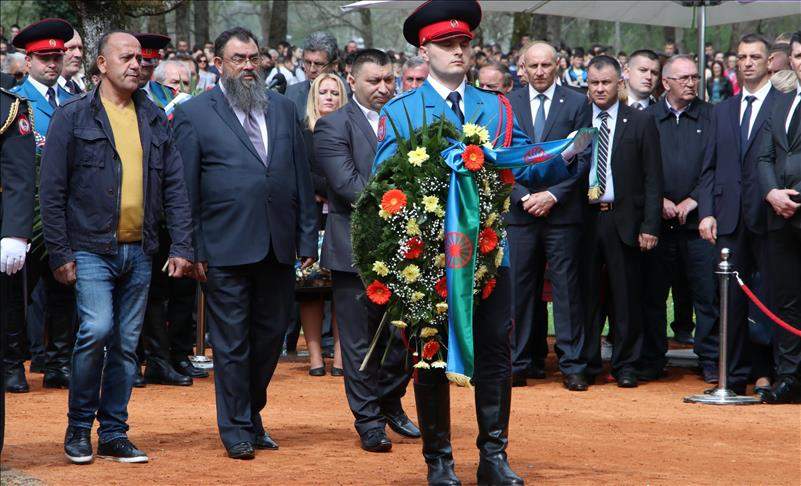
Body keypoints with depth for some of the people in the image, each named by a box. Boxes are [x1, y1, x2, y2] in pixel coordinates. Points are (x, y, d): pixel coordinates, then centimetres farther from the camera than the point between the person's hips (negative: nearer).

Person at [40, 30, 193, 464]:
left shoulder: (153, 119, 11)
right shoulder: (73, 117, -2)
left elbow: (174, 186, 11)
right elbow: (52, 192, -4)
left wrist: (182, 246, 2)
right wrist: (60, 254, -9)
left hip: (138, 251, 4)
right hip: (91, 249, -4)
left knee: (126, 344, 7)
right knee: (96, 330, -18)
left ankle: (114, 434, 16)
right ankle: (79, 425, -1)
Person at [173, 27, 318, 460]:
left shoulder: (283, 109, 12)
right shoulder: (194, 114, -1)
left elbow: (301, 178, 13)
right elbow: (185, 190, -2)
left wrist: (307, 238, 7)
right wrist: (192, 249, -7)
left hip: (278, 246, 4)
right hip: (225, 247, -4)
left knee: (271, 335, 11)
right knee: (231, 342, 2)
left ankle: (252, 414, 28)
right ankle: (237, 428, 12)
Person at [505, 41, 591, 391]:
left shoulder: (576, 103, 4)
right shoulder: (508, 105, 9)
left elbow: (583, 158, 0)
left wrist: (553, 195, -9)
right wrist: (523, 196, -6)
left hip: (562, 210, -2)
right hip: (520, 211, 2)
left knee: (567, 288, -2)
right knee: (521, 288, 3)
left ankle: (572, 365, 2)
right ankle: (524, 363, 9)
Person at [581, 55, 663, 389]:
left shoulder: (641, 122, 3)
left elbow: (652, 179, 1)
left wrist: (650, 226, -6)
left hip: (624, 220, -2)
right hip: (585, 219, 2)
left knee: (627, 296, 2)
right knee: (586, 295, 5)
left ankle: (625, 365, 11)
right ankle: (587, 363, 14)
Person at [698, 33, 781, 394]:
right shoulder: (722, 111, 17)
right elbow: (709, 168, 15)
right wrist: (706, 212, 4)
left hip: (769, 216, -4)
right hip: (730, 220, 4)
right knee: (733, 297, 5)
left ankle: (766, 372, 7)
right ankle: (735, 375, 10)